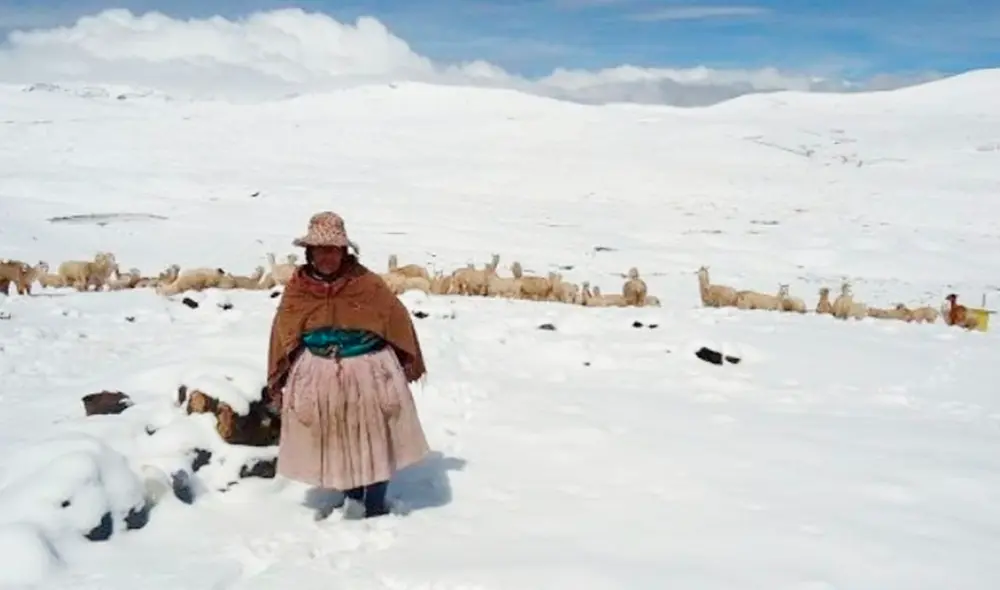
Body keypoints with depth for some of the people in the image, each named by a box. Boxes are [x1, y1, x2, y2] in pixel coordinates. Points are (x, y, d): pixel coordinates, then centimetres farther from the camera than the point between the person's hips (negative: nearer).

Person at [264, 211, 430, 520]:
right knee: (337, 441, 12)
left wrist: (410, 361, 5)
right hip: (320, 377, 2)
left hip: (369, 372, -1)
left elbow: (398, 320, -2)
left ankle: (375, 505, 26)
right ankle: (353, 498, 31)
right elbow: (282, 336, 2)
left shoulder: (367, 284, -13)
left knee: (375, 439, 9)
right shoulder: (297, 288, -6)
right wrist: (276, 384, 4)